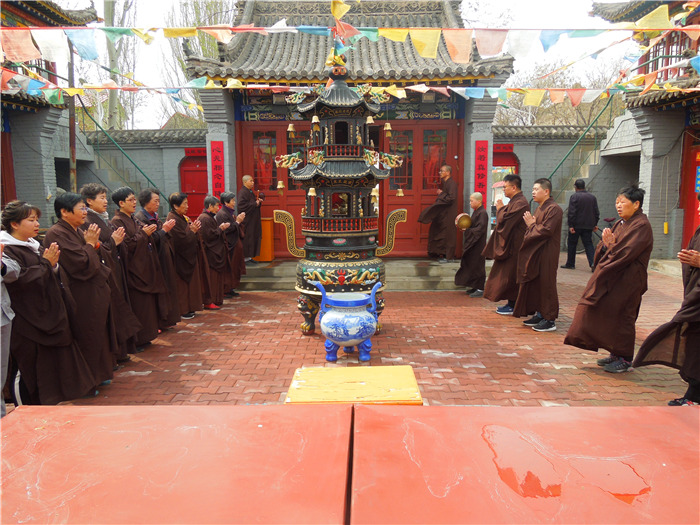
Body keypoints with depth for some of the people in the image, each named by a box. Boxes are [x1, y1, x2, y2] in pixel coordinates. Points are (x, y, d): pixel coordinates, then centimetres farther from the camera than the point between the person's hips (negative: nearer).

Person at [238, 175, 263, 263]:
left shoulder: (250, 192, 15)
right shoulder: (242, 192, -15)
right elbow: (242, 205, -25)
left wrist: (258, 201, 7)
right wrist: (255, 204, -20)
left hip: (253, 221, 10)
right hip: (247, 221, -10)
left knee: (254, 238, 10)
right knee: (247, 239, -5)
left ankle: (249, 257, 17)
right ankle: (245, 258, 2)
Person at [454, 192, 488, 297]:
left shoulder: (482, 213, -17)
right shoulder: (476, 212, 12)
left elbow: (479, 229, -23)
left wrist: (467, 230, -20)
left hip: (478, 245, -9)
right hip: (472, 243, 9)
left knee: (477, 266, -4)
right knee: (471, 265, 13)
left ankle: (480, 289, 4)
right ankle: (474, 287, 22)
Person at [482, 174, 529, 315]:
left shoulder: (520, 203, -19)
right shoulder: (514, 201, 13)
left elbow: (505, 220, -22)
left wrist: (500, 208, -8)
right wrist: (502, 209, 5)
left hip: (514, 246, -10)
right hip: (509, 243, 10)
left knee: (510, 276, -4)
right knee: (507, 275, 14)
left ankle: (513, 306, 4)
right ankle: (511, 303, 22)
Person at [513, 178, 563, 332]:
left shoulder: (554, 209, -15)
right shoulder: (540, 208, 15)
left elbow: (546, 230, -23)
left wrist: (531, 224, -10)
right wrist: (531, 223, -1)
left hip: (546, 254, -10)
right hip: (536, 252, 10)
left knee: (546, 284, -5)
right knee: (535, 284, 13)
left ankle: (549, 320, 3)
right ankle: (539, 314, 23)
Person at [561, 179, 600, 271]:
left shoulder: (574, 197, -10)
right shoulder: (593, 197, 9)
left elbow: (571, 212, -15)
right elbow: (596, 212, 12)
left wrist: (570, 225, -14)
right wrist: (595, 224, 19)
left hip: (576, 225, -5)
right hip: (588, 226, 5)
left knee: (572, 244, 7)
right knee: (588, 244, 6)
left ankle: (570, 264, 14)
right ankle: (593, 263, -9)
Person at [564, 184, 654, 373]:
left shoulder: (641, 226, -13)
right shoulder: (621, 223, 13)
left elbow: (627, 253, -22)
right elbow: (604, 248, 10)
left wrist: (611, 245, -9)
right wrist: (606, 244, -10)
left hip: (626, 281, -8)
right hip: (610, 277, 9)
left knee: (620, 317, -2)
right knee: (606, 314, 11)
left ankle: (625, 359, 11)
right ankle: (616, 354, 23)